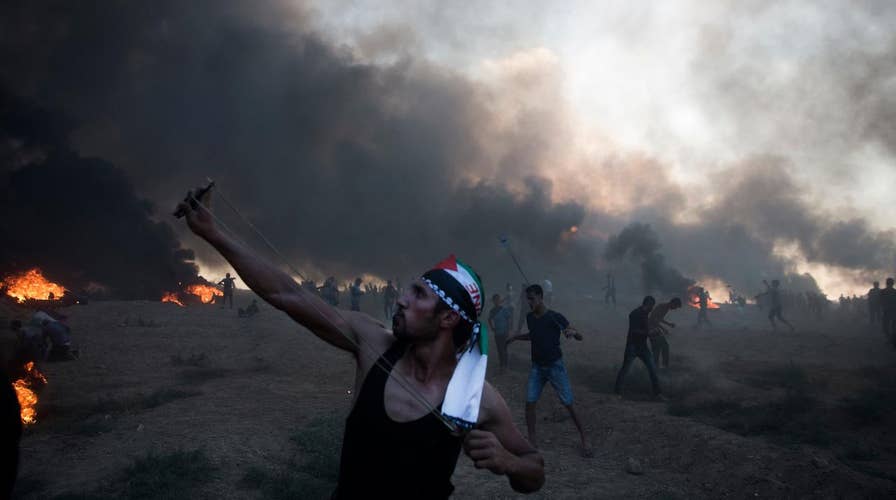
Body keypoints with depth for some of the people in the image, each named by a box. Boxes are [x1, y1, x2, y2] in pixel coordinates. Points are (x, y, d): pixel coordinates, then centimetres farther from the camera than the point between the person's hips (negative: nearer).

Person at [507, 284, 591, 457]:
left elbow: (580, 337, -14)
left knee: (569, 404, -3)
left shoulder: (555, 317, -14)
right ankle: (532, 440, 10)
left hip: (555, 365, -5)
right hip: (537, 367, 5)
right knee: (529, 403, -3)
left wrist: (573, 332, -35)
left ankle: (584, 440, 10)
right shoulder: (530, 317, 2)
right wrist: (517, 337, 10)